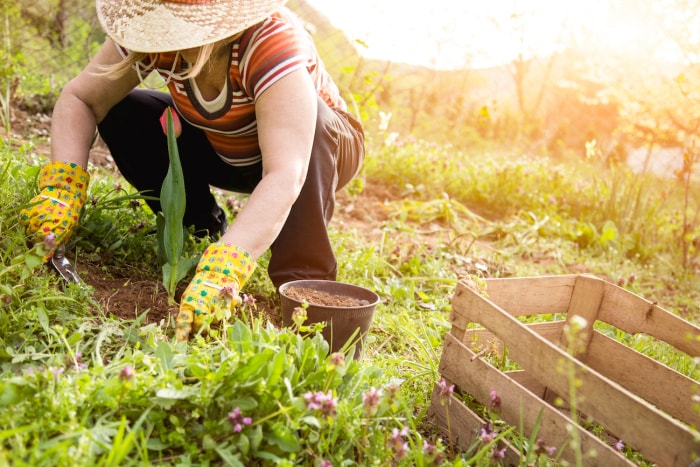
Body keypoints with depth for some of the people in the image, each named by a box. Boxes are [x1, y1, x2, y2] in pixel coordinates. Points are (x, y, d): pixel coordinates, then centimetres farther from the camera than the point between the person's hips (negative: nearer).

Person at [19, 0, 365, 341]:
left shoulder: (273, 43, -37)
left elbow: (285, 177, -48)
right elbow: (79, 98, -17)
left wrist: (222, 270, -58)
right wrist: (62, 185, -34)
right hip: (226, 152, 4)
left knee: (304, 115, -37)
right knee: (120, 114, -14)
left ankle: (304, 282, -26)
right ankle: (201, 233, 1)